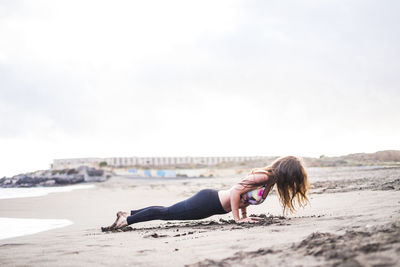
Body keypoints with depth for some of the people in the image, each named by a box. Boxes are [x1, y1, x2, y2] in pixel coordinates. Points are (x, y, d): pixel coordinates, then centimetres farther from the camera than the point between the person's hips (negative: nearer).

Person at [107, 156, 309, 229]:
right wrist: (238, 218, -20)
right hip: (208, 203, -8)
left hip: (212, 199, 8)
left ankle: (129, 214, 28)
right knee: (166, 213, 1)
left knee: (168, 212, 17)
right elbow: (235, 190, -26)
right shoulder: (263, 176, -22)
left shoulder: (270, 177, 6)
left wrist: (244, 214, 15)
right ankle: (127, 220, 11)